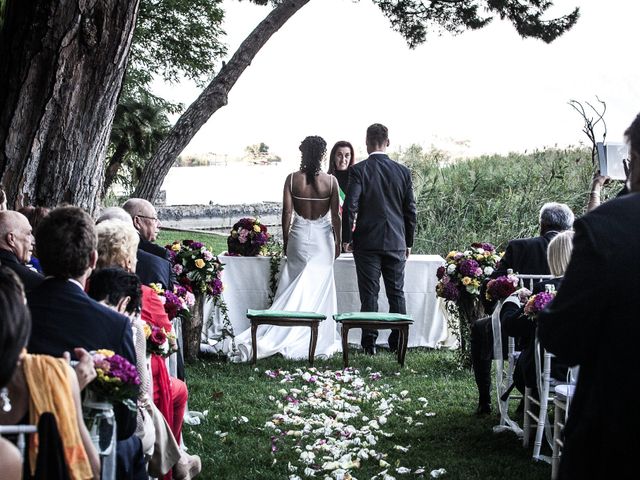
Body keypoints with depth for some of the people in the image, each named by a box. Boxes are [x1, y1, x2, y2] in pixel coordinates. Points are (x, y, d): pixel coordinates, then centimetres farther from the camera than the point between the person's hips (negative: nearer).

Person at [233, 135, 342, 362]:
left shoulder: (292, 179, -5)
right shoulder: (331, 181, -6)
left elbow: (287, 212, -5)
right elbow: (335, 216, -3)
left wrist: (286, 241, 6)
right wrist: (337, 242, 8)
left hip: (299, 236, 1)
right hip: (322, 237, -1)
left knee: (295, 289, 9)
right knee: (319, 289, 7)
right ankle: (319, 341, 10)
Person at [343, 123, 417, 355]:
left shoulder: (359, 170, -7)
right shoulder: (403, 171, 2)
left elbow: (351, 206, -12)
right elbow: (410, 210, 6)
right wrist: (408, 242, 15)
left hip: (367, 241, -2)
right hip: (396, 241, 3)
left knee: (369, 294, 1)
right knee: (396, 293, 9)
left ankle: (369, 342, 1)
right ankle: (398, 342, 11)